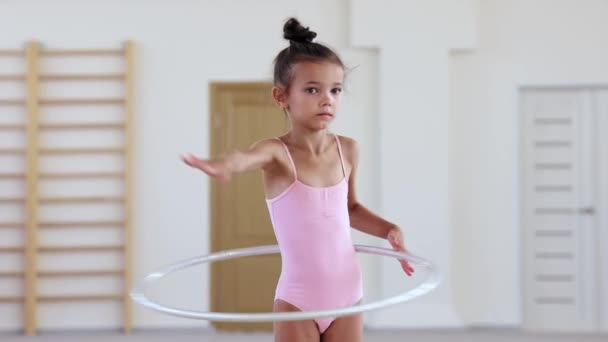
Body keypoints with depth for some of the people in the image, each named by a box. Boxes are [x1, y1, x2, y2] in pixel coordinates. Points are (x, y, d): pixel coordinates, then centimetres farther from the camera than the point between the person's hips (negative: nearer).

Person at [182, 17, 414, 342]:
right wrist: (222, 165, -62)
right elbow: (245, 157, -39)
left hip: (346, 294, 4)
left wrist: (388, 229, 4)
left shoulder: (348, 150, 1)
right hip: (297, 299, -4)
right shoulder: (277, 152, -13)